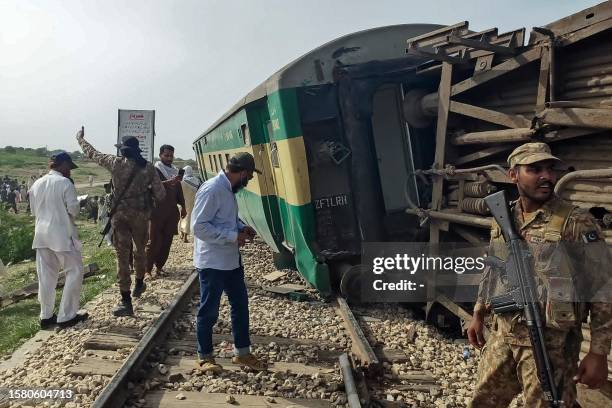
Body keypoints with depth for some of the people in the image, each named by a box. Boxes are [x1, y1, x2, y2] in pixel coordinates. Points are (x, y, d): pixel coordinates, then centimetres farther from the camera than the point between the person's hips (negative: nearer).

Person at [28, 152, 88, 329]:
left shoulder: (37, 184, 8)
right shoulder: (65, 183, -12)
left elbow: (34, 210, 14)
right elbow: (73, 209, -13)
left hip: (41, 234, 7)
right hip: (62, 234, -7)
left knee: (46, 275, 12)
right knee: (74, 272, 3)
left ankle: (46, 316, 19)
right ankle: (66, 316, 3)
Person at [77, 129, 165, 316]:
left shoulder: (116, 163, -6)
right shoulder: (148, 168, -5)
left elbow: (92, 153, 9)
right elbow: (160, 195, -5)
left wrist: (80, 138, 27)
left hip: (120, 215, -1)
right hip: (141, 215, 1)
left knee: (122, 255, 1)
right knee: (140, 250, 22)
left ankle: (126, 301, 0)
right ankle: (139, 285, 42)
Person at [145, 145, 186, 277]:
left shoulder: (175, 171, 15)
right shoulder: (155, 170, -6)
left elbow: (179, 190, 23)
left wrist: (183, 206, 20)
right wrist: (169, 182, -39)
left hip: (172, 212, 6)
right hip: (157, 212, -6)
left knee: (167, 241, 7)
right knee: (154, 242, -5)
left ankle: (159, 266, 17)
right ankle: (148, 269, 2)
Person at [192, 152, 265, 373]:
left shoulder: (229, 189, 7)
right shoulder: (211, 190, -21)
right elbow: (199, 227, -24)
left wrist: (242, 227, 3)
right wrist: (233, 236, -21)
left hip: (231, 259, 9)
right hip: (212, 262, -9)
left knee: (240, 305, 15)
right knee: (209, 311, 5)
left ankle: (242, 353, 29)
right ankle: (205, 357, 23)